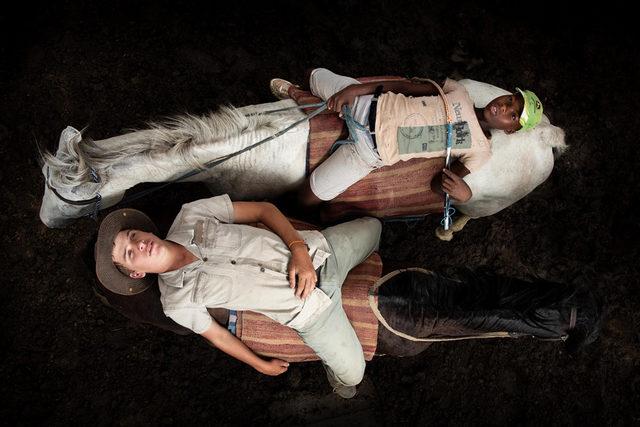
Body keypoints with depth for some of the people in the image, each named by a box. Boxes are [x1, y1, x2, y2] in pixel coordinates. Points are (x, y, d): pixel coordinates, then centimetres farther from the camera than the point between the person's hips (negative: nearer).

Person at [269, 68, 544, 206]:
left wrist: (465, 193, -29)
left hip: (371, 153, -3)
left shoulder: (481, 150, -6)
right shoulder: (459, 91, -1)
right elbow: (409, 85, -1)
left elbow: (447, 180, -3)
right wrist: (356, 88, -11)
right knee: (316, 75, 15)